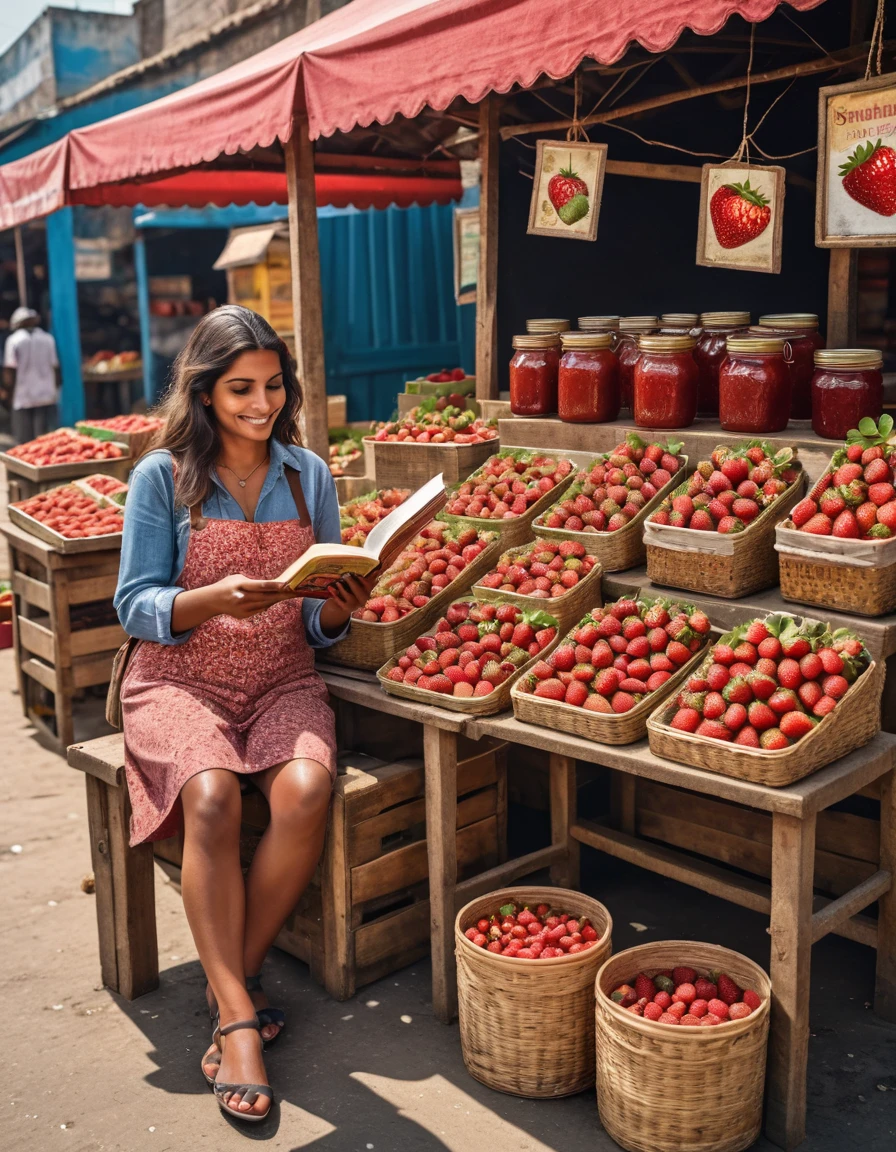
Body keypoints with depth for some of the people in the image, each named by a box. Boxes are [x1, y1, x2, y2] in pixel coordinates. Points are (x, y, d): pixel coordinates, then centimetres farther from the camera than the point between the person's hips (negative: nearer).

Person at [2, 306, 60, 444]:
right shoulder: (48, 339, 3)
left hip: (23, 397, -2)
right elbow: (55, 367, 5)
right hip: (46, 396, 2)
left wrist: (6, 392, 6)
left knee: (24, 442, 2)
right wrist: (56, 388, 18)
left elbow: (10, 370, -5)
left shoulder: (13, 340, -3)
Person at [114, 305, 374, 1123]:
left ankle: (235, 972, -6)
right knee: (212, 795, -32)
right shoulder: (163, 478, -3)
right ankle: (237, 1013, -20)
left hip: (282, 682, 2)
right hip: (179, 681, -2)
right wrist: (214, 599, -24)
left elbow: (319, 626, 9)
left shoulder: (309, 477, 6)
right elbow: (135, 607, -5)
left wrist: (340, 607, -15)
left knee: (307, 791, -28)